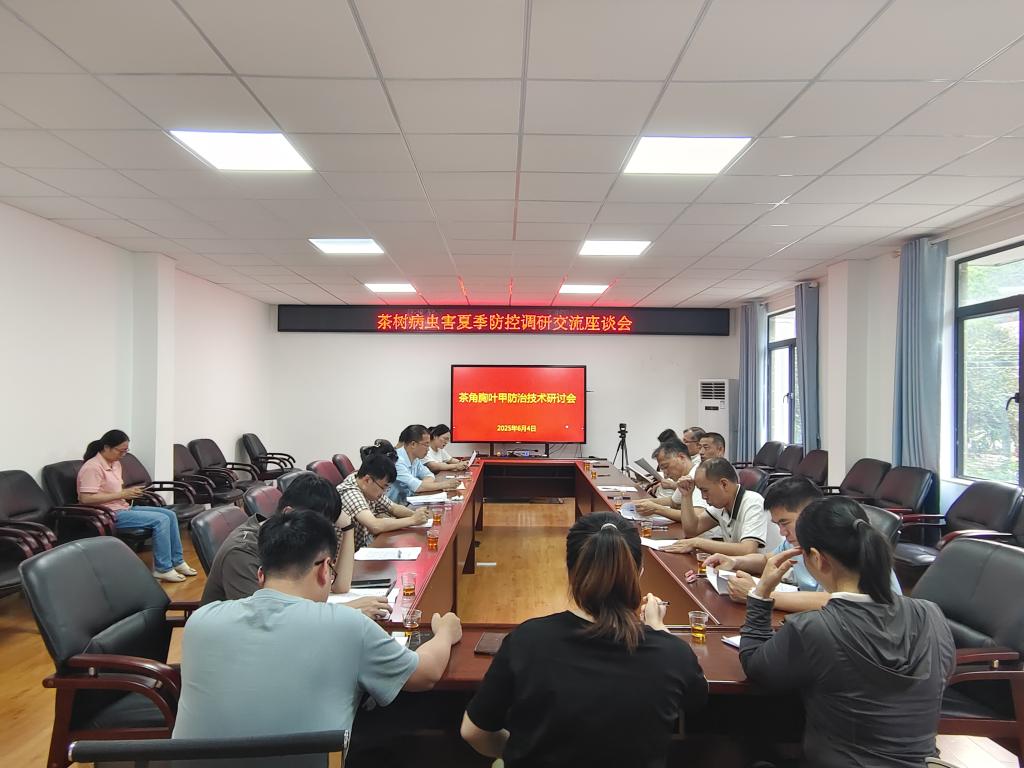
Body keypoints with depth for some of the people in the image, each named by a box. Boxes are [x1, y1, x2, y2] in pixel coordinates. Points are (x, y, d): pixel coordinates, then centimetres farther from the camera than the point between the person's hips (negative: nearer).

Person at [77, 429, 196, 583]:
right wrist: (122, 494, -23)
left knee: (170, 514, 1)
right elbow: (86, 498, -25)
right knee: (161, 520, -20)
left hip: (123, 508, 10)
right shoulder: (93, 467, -17)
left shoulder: (115, 463, 12)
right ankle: (163, 569, -13)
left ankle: (177, 561, 7)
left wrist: (129, 491, 1)